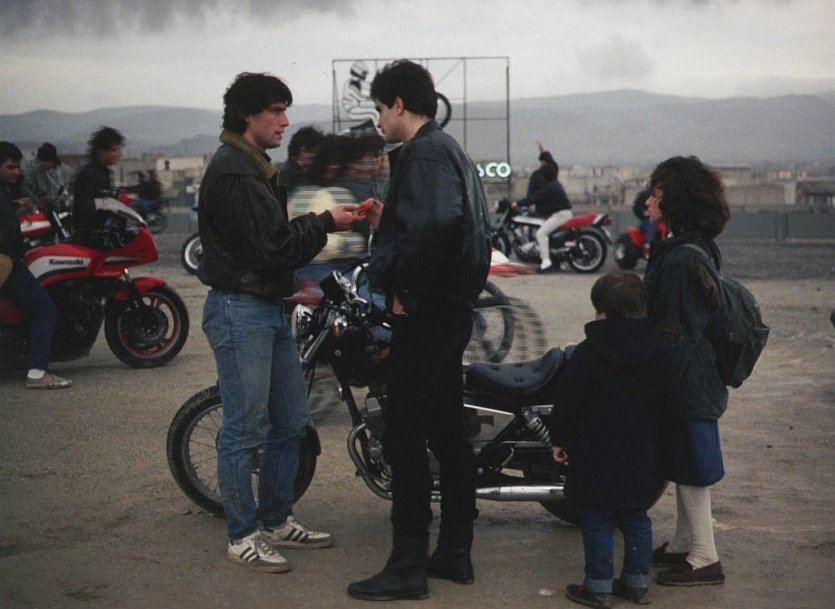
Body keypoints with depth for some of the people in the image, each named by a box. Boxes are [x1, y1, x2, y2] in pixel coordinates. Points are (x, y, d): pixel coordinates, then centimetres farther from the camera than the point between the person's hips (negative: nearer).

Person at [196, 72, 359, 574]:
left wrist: (294, 283, 3)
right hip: (240, 310, -10)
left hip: (270, 307, 10)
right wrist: (325, 223, -12)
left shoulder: (257, 168, 17)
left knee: (291, 421, 14)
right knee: (245, 429, -2)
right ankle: (243, 536, 9)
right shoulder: (232, 172, -16)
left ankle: (277, 520, 26)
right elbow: (268, 249, -20)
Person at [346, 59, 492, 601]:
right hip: (453, 308, 11)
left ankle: (409, 566, 0)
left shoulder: (422, 154, -14)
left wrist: (406, 292, -19)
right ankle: (456, 552, 21)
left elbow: (433, 229, -29)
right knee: (447, 431, 14)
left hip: (424, 313, -11)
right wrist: (388, 223, 17)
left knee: (405, 436, -6)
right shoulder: (451, 151, 18)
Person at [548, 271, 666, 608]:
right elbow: (665, 401, 10)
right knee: (636, 520, 16)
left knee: (597, 522, 4)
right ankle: (638, 581, 23)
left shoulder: (589, 352, -14)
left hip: (598, 457, -5)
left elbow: (567, 400, -12)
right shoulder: (656, 350, 2)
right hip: (643, 459, 5)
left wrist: (559, 438, 2)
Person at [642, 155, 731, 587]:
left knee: (690, 470, 2)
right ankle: (683, 545, 32)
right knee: (682, 468, 19)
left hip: (685, 385, -10)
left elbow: (676, 336, -24)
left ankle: (704, 559, 13)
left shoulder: (679, 260, -23)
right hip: (695, 379, 10)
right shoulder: (695, 249, 8)